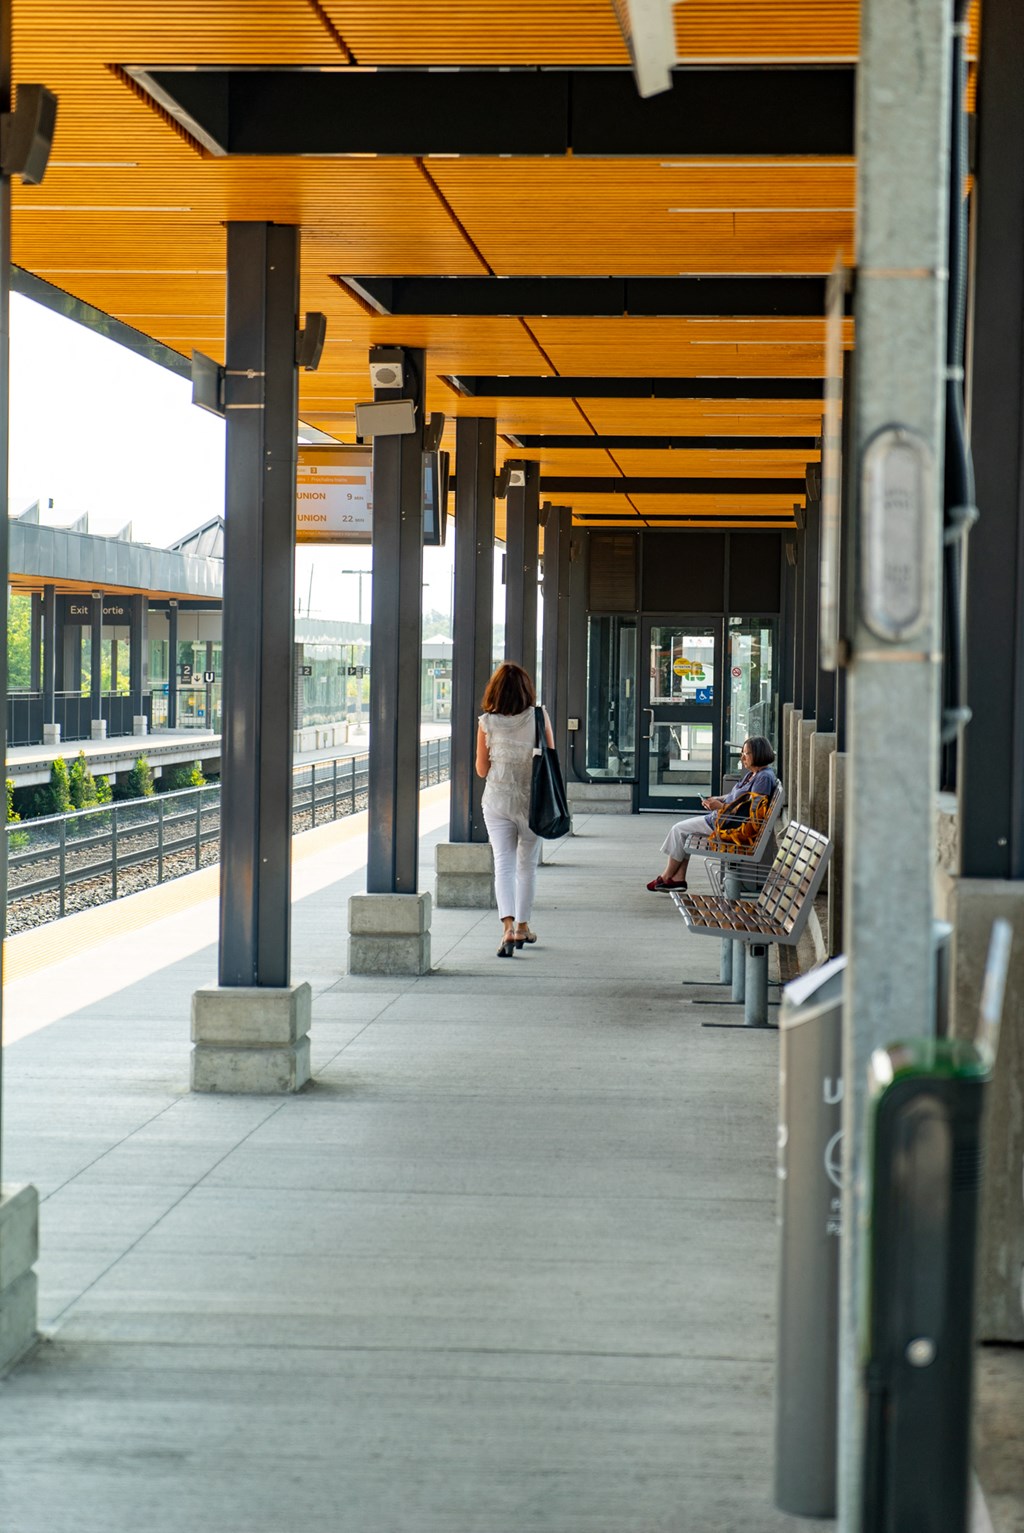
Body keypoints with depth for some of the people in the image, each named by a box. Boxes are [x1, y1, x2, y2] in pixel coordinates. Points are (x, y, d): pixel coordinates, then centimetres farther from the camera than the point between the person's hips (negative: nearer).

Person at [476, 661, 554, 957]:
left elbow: (481, 770, 1)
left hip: (496, 800, 0)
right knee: (527, 865, 16)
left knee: (503, 864, -2)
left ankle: (508, 927, -20)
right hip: (531, 800, 1)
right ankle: (522, 926, 24)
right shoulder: (538, 717, -7)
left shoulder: (488, 722, -6)